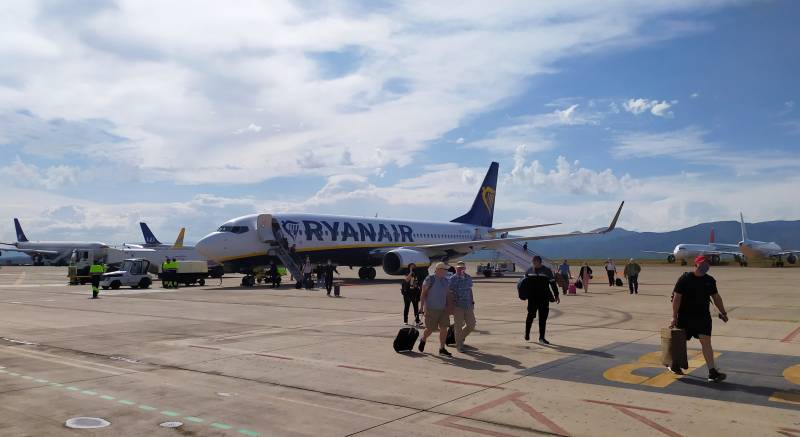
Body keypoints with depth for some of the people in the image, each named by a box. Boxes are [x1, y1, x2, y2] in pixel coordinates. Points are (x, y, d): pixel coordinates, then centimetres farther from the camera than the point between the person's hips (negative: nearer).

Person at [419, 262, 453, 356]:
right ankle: (423, 340, 33)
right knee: (430, 329, 2)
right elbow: (423, 294, -6)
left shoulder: (447, 281, 10)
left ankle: (442, 349, 8)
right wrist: (421, 306, -11)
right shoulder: (429, 280, -8)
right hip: (431, 309, -5)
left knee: (444, 328, -1)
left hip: (443, 309, 5)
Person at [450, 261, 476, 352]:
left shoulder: (468, 278, 9)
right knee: (458, 326, 2)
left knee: (471, 325, 8)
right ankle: (459, 345, 17)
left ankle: (461, 337, 33)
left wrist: (472, 302, 14)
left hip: (468, 306, 5)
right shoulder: (452, 279, -7)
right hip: (458, 307, -5)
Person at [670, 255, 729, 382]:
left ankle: (712, 372, -10)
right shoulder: (685, 279, -11)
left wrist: (723, 312, 14)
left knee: (706, 342, -7)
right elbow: (677, 298, -12)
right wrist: (674, 317, -14)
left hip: (703, 316, 4)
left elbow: (716, 297, 17)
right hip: (685, 316, -3)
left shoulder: (710, 280, 6)